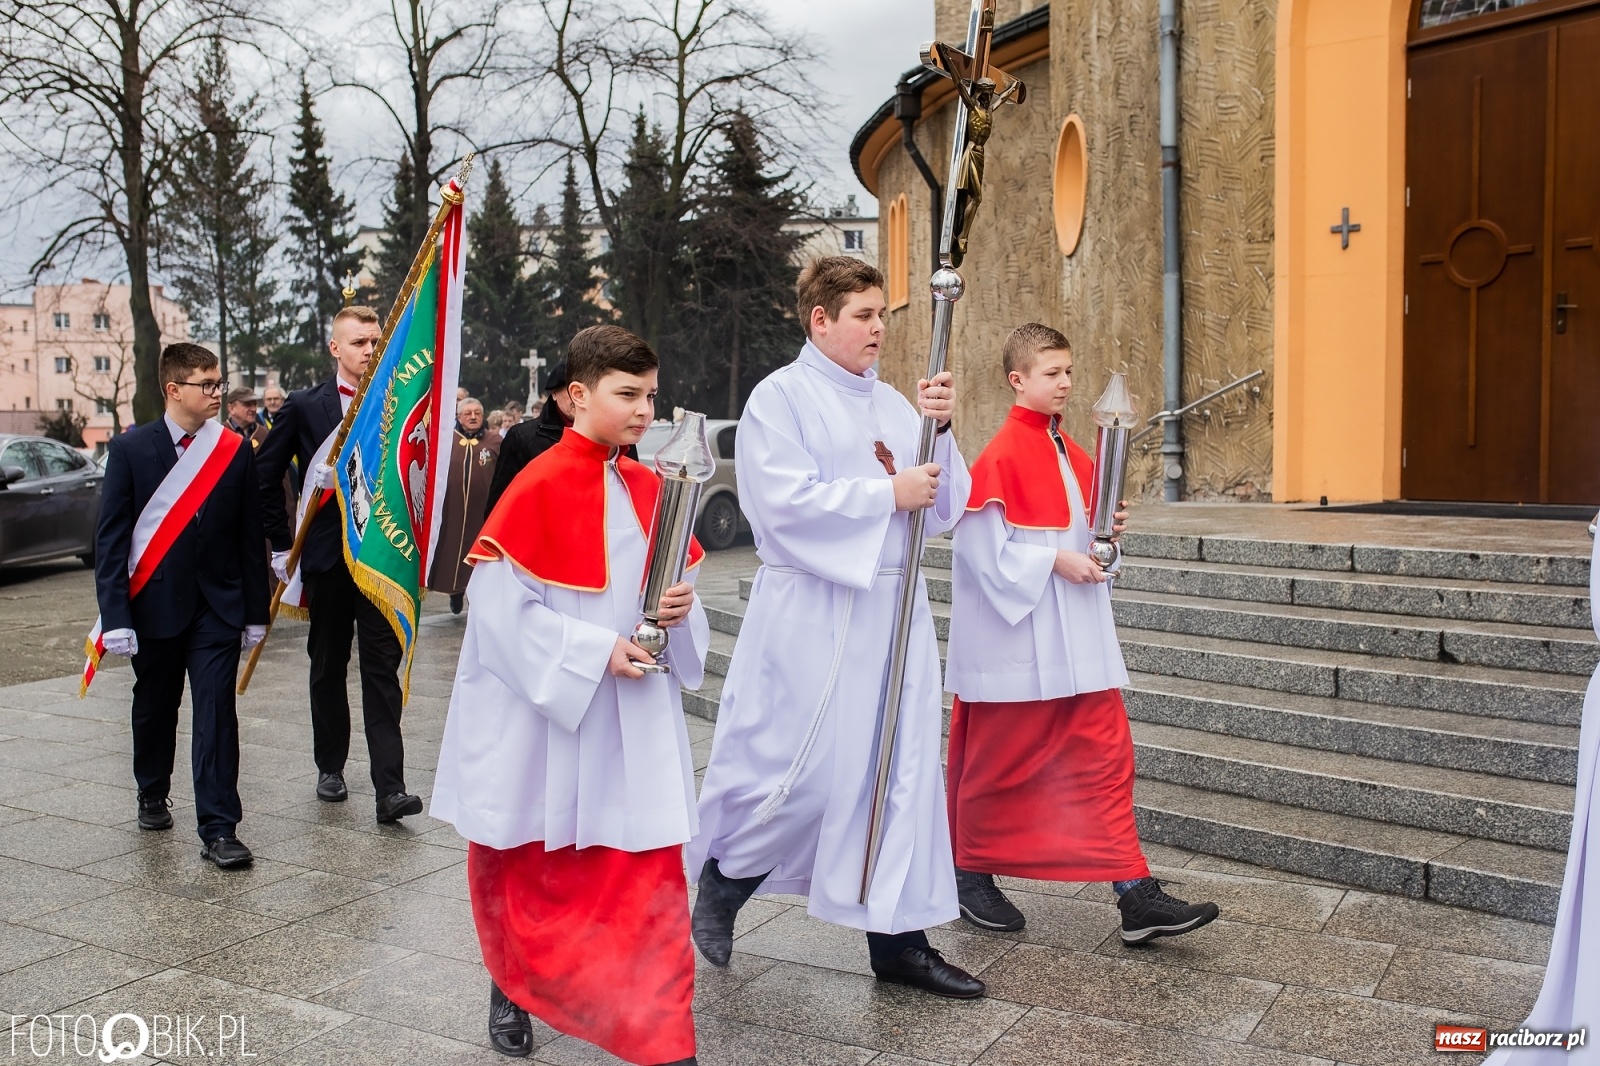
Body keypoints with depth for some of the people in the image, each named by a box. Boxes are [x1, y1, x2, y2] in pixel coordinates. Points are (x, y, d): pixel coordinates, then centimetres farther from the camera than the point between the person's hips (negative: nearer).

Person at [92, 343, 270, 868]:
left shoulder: (236, 451, 1)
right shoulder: (130, 449, -2)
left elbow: (251, 537, 4)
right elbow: (110, 539, -4)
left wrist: (256, 612, 3)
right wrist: (115, 616, -11)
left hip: (218, 608, 0)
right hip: (154, 605, 0)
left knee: (216, 714, -5)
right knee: (154, 709, 16)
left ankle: (218, 829, -1)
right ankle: (153, 794, 40)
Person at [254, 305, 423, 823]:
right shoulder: (304, 407, 2)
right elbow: (266, 478, 7)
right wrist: (283, 545, 4)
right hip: (327, 557, 1)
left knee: (383, 669, -4)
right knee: (328, 667, 12)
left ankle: (390, 788, -7)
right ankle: (330, 768, 29)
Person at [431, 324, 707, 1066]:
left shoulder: (647, 489, 4)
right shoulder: (540, 486, -13)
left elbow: (670, 582, 13)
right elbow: (500, 601, -16)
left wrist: (681, 605, -10)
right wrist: (595, 650, -20)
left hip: (630, 720, 4)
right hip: (542, 713, -4)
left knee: (646, 872, 1)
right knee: (525, 867, 15)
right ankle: (511, 987, 40)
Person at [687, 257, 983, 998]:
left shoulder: (892, 404, 13)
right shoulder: (780, 398, -5)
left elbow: (947, 503, 10)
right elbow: (786, 500, -19)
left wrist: (939, 428, -6)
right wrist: (888, 494, -14)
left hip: (894, 610, 7)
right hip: (812, 616, -6)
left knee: (903, 771, 9)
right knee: (809, 772, -4)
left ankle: (898, 941, 20)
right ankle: (721, 882, 25)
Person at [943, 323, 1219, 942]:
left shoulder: (1071, 453, 12)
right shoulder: (1001, 455, -12)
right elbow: (981, 543, -17)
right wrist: (1054, 560, -19)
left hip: (1077, 632, 7)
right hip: (1016, 632, -7)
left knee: (1105, 754, 3)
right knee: (999, 760, 7)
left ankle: (1135, 895, 6)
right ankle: (972, 874, 26)